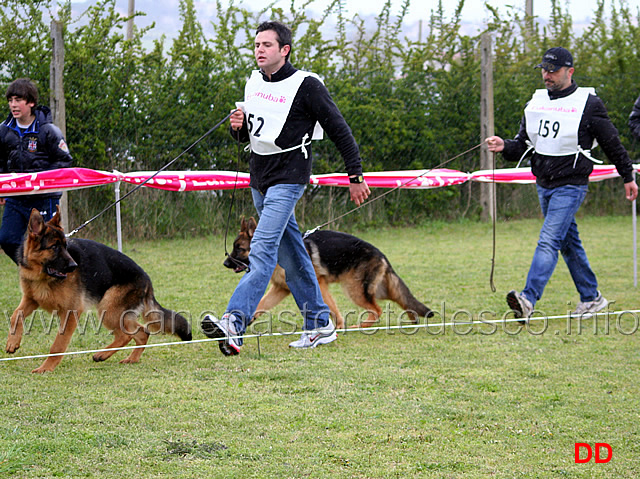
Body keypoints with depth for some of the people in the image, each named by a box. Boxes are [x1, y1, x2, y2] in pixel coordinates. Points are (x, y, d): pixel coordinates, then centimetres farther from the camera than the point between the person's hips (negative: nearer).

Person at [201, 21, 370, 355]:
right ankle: (320, 325, 21)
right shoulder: (254, 83, 11)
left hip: (288, 178, -8)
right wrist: (238, 126, -3)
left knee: (262, 251, -19)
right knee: (291, 257, 12)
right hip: (259, 177, 8)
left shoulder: (306, 86, -10)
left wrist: (356, 176, -4)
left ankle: (233, 324, -30)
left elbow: (338, 130, -5)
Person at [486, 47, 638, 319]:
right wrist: (505, 147, -10)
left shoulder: (588, 104, -7)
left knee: (548, 241, -18)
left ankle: (528, 300, -28)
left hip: (570, 186, -7)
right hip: (543, 185, 7)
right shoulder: (536, 103, 9)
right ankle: (591, 298, 26)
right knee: (569, 244, 14)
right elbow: (524, 145, 11)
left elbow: (612, 144, 2)